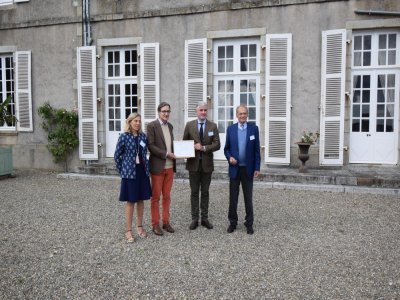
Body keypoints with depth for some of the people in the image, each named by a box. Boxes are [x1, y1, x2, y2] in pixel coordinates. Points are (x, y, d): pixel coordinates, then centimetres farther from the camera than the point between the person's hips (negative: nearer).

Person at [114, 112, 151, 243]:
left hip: (142, 172, 4)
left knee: (141, 200, 11)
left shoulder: (143, 136, 4)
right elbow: (117, 155, -2)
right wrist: (122, 171, 0)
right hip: (129, 173, -4)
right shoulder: (124, 137, -7)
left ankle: (140, 227, 26)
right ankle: (128, 231, 11)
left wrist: (146, 167, 9)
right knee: (130, 201, 1)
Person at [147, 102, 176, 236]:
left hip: (170, 166, 6)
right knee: (156, 197, 4)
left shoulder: (170, 126, 13)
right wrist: (166, 154, -17)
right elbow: (150, 146, -13)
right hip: (158, 166, -6)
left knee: (167, 196, 12)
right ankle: (155, 224, 14)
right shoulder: (152, 125, -7)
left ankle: (166, 222, 23)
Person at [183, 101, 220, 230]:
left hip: (207, 163, 0)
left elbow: (217, 145, -4)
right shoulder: (189, 125, 3)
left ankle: (205, 218, 18)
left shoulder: (213, 126, 2)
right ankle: (195, 219, 15)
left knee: (205, 192, 9)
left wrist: (204, 148, -16)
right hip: (193, 163, 0)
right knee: (194, 192, 6)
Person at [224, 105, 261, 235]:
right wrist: (229, 157, -13)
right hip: (234, 168, 1)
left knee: (248, 198, 7)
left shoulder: (254, 128, -1)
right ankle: (232, 222, 21)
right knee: (233, 198, 8)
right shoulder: (230, 129, 2)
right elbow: (226, 148, 7)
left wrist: (257, 167, -4)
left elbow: (256, 149, -1)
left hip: (248, 169, -1)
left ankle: (249, 224, 18)